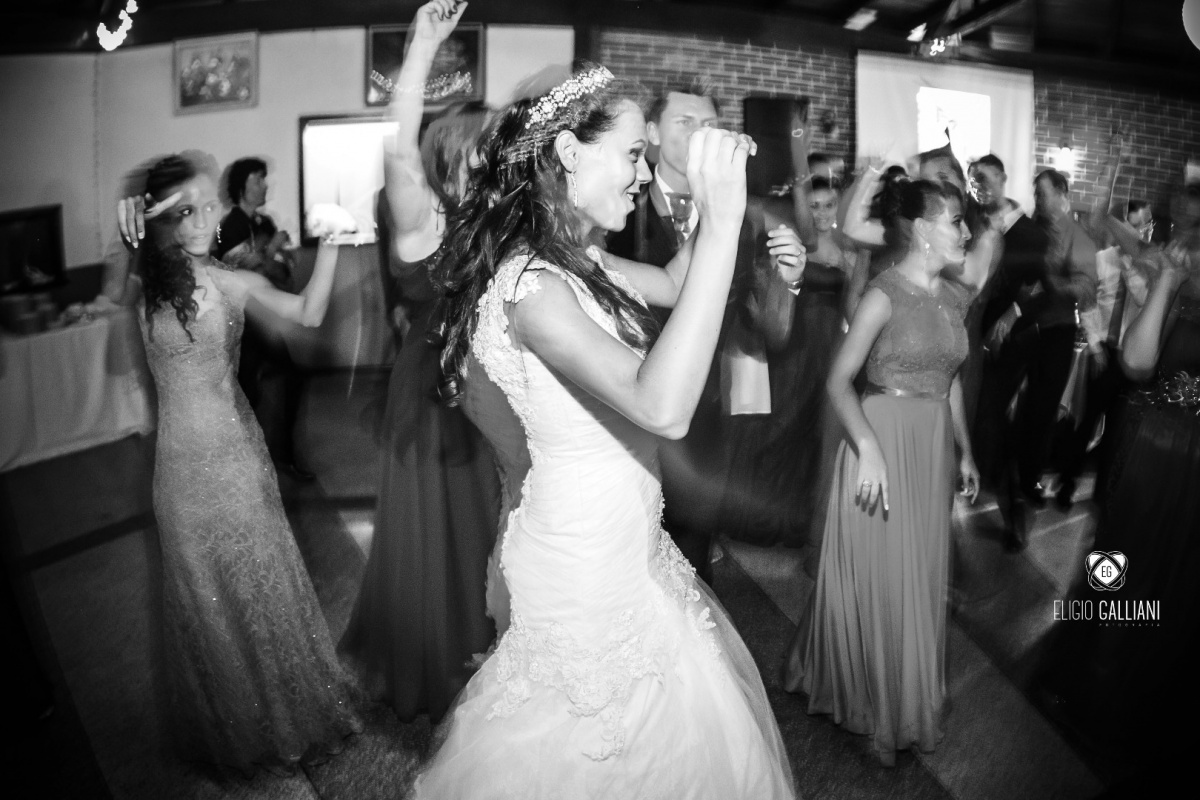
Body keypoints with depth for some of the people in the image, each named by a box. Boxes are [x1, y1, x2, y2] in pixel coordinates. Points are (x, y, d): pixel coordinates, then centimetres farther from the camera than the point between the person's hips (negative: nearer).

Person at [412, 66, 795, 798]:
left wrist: (710, 197, -4)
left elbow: (676, 287, 11)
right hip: (587, 555, -9)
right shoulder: (530, 283, -28)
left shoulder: (576, 262, 1)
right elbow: (663, 406, -41)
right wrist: (722, 221, -39)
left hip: (619, 537, 9)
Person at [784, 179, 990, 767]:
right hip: (883, 439, -7)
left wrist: (964, 452, 17)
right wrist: (869, 449, -29)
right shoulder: (885, 294, -14)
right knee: (878, 575, 6)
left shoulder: (955, 296, 7)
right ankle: (871, 698, 29)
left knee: (921, 575, 16)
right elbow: (839, 379, -17)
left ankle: (909, 697, 36)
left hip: (934, 448, 7)